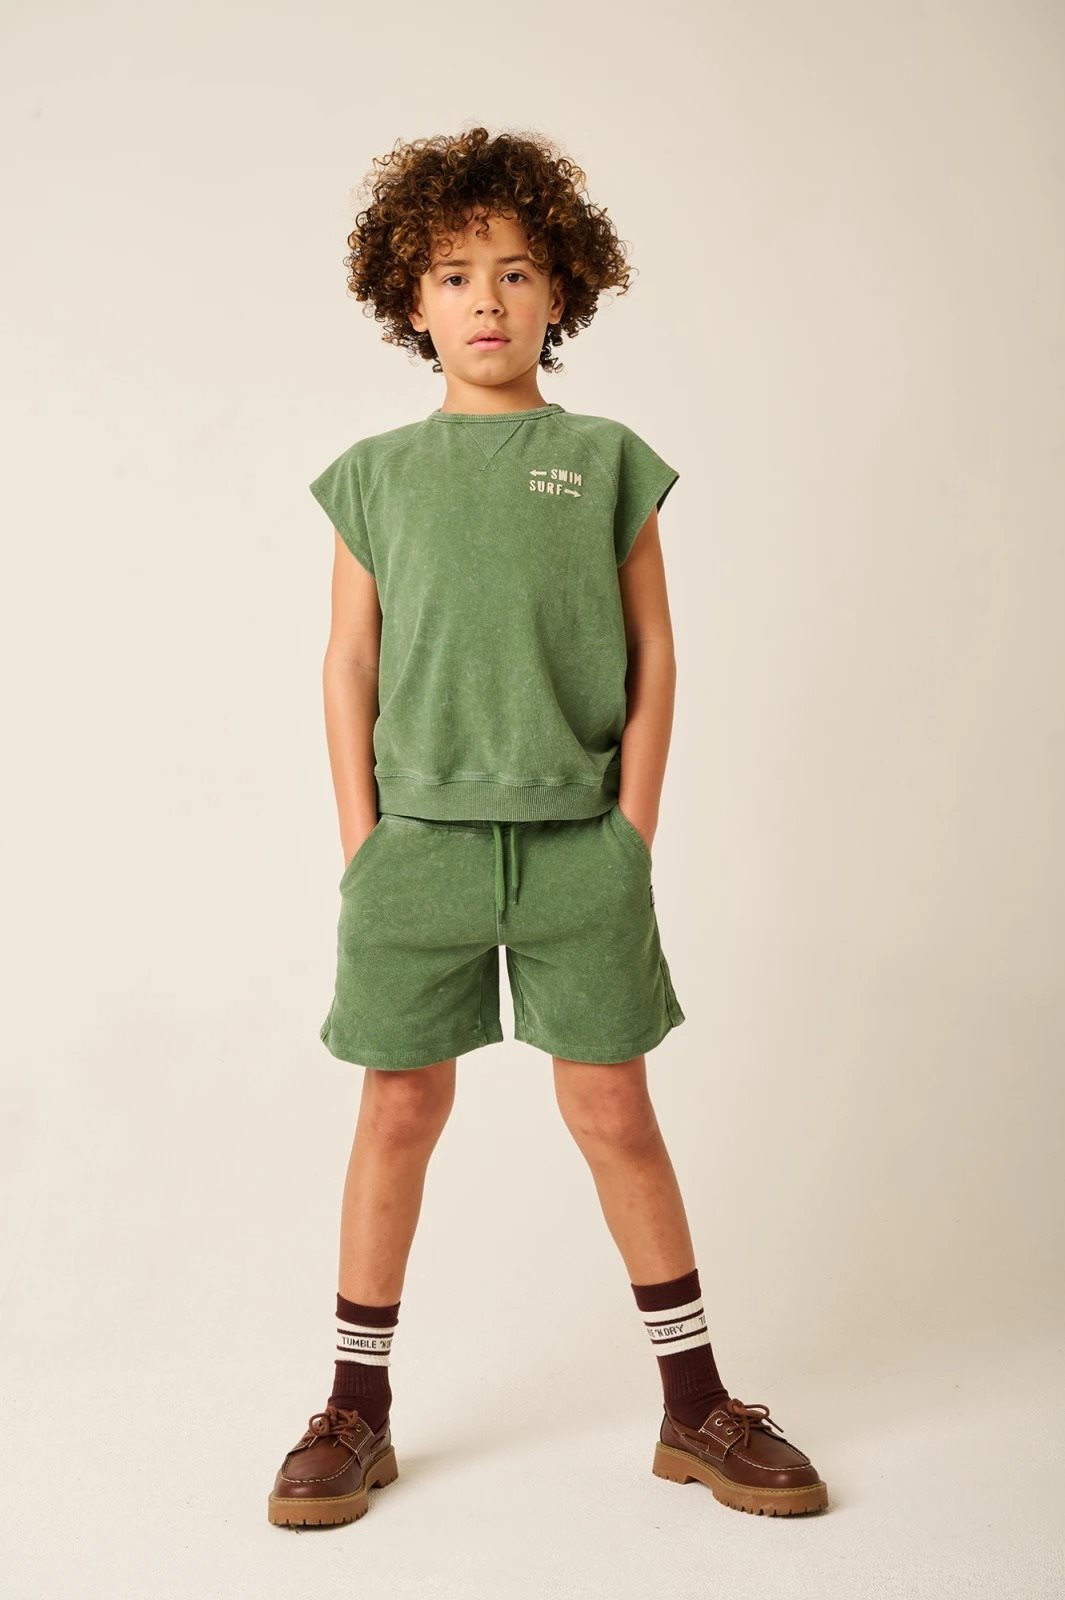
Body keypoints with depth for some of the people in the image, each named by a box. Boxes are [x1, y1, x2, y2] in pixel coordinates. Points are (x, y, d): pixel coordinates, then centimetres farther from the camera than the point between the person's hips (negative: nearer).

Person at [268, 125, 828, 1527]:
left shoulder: (607, 461, 6)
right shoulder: (375, 474, 8)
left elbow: (651, 655, 6)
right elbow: (350, 664, 6)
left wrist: (631, 834, -1)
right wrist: (362, 846, 0)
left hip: (578, 841, 0)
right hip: (418, 835, 1)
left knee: (614, 1110, 4)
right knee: (401, 1107, 6)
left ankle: (697, 1406, 19)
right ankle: (357, 1409, 21)